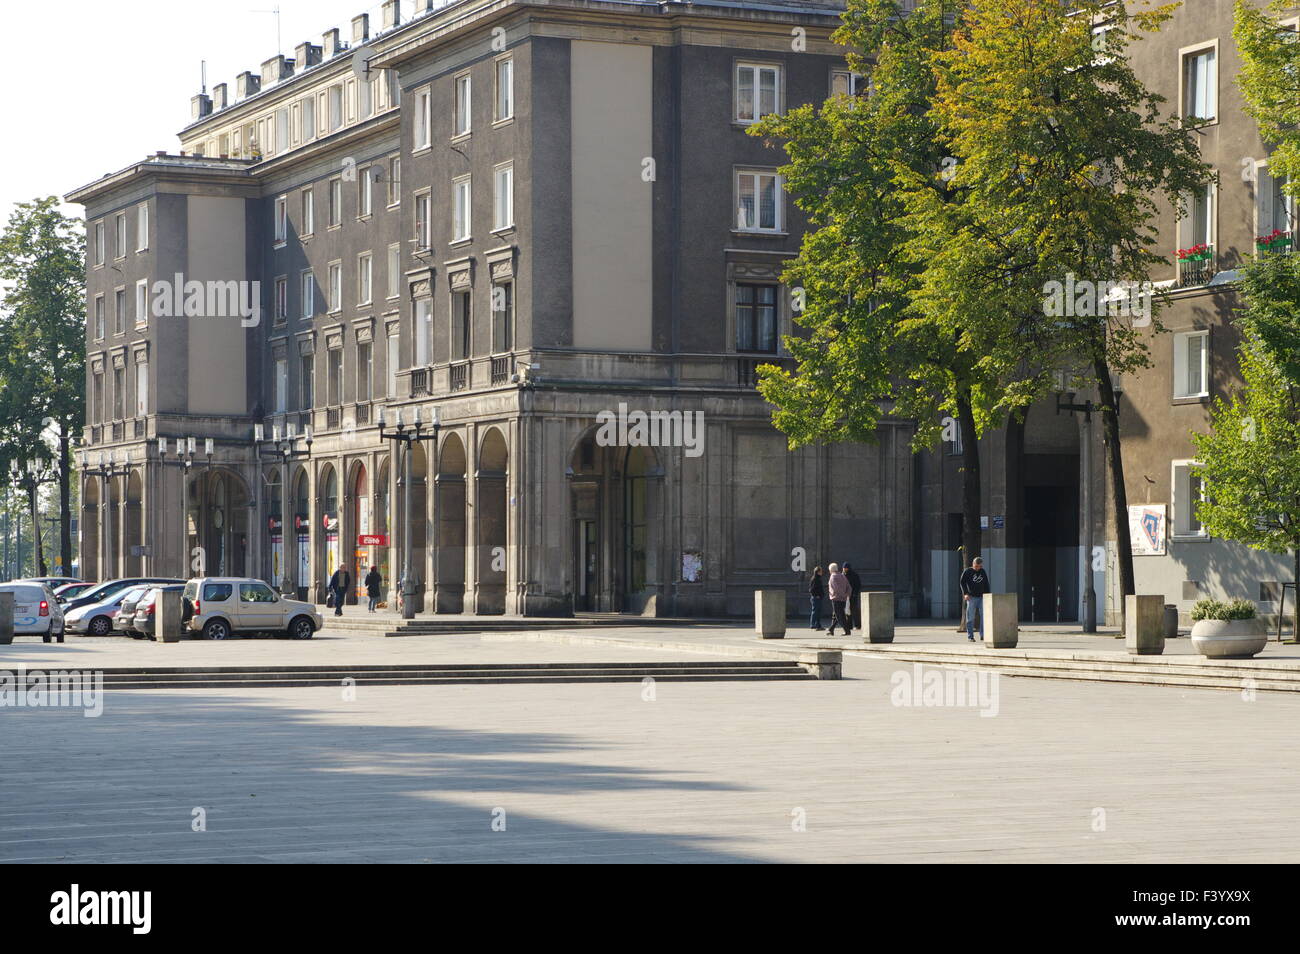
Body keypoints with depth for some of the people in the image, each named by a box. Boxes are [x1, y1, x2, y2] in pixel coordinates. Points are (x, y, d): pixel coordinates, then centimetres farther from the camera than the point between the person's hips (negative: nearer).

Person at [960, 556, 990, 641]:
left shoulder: (983, 572, 14)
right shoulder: (967, 571, 2)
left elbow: (986, 584, 20)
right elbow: (962, 583, -3)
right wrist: (965, 593, -15)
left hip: (981, 597, 4)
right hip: (971, 597, -4)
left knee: (984, 616, -5)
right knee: (970, 617, -2)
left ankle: (983, 635, -2)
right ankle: (970, 636, 2)